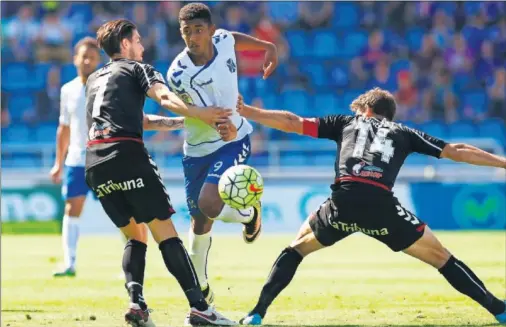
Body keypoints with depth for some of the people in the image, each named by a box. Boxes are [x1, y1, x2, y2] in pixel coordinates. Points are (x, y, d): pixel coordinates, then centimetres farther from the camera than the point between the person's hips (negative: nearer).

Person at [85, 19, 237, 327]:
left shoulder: (94, 79, 32)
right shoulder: (137, 69, 12)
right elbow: (165, 97, -9)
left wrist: (183, 122, 36)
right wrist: (197, 114, -19)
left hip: (94, 163, 6)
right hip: (127, 154, -6)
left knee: (135, 235, 15)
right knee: (165, 232, -7)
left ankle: (136, 302, -8)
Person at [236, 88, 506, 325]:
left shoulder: (347, 122, 30)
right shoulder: (404, 133, 29)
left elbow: (292, 123, 28)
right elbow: (456, 151, 25)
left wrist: (244, 111, 36)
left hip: (343, 203, 0)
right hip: (382, 206, 0)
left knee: (297, 248, 25)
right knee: (440, 257, 12)